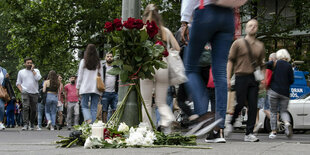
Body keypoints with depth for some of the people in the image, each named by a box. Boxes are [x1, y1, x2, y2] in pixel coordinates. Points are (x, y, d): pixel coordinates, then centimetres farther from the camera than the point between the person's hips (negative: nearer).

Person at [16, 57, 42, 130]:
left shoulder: (36, 71, 12)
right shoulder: (21, 72, 13)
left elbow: (38, 78, -8)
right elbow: (18, 83, 15)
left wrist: (32, 70, -3)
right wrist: (21, 90, -3)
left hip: (34, 92, 1)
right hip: (25, 92, -1)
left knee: (33, 109, 3)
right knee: (25, 107, -18)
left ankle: (32, 124, 18)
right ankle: (25, 124, -23)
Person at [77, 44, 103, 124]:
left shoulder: (83, 61, 0)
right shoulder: (99, 62, 5)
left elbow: (80, 76, 2)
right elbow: (101, 76, 6)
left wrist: (78, 87, 7)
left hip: (85, 87, -2)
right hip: (96, 88, 2)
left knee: (84, 106, 5)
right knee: (94, 108, 4)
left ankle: (88, 120, -19)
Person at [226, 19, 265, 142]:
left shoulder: (260, 46, 16)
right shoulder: (238, 43, 5)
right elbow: (230, 61, 3)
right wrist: (228, 78, -5)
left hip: (254, 79, 4)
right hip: (241, 77, -4)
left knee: (253, 106, -3)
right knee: (240, 103, -7)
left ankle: (249, 133, 0)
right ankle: (230, 123, 19)